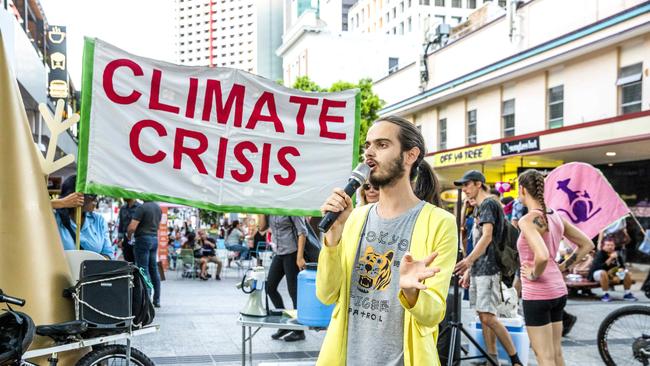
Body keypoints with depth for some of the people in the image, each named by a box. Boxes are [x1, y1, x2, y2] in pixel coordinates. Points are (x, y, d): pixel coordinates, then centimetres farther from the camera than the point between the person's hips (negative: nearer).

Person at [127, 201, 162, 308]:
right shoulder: (158, 207, 9)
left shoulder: (142, 207, -14)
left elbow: (132, 227, -17)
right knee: (154, 269, 12)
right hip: (155, 239, 7)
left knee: (143, 269, -4)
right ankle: (156, 300, 15)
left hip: (143, 239, -7)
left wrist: (129, 236, 1)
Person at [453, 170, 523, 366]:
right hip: (478, 270, 10)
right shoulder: (480, 208, 20)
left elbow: (487, 236, -22)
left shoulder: (488, 204, -9)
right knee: (484, 316, 9)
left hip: (488, 270, -10)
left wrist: (469, 260, -34)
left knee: (488, 317, -13)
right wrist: (469, 270, 22)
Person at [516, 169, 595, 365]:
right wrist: (561, 267, 11)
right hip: (558, 291, 8)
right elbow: (587, 244, 15)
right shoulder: (556, 216, 6)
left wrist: (534, 274, -14)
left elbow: (542, 256, -33)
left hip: (537, 294, -8)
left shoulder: (528, 220, -17)